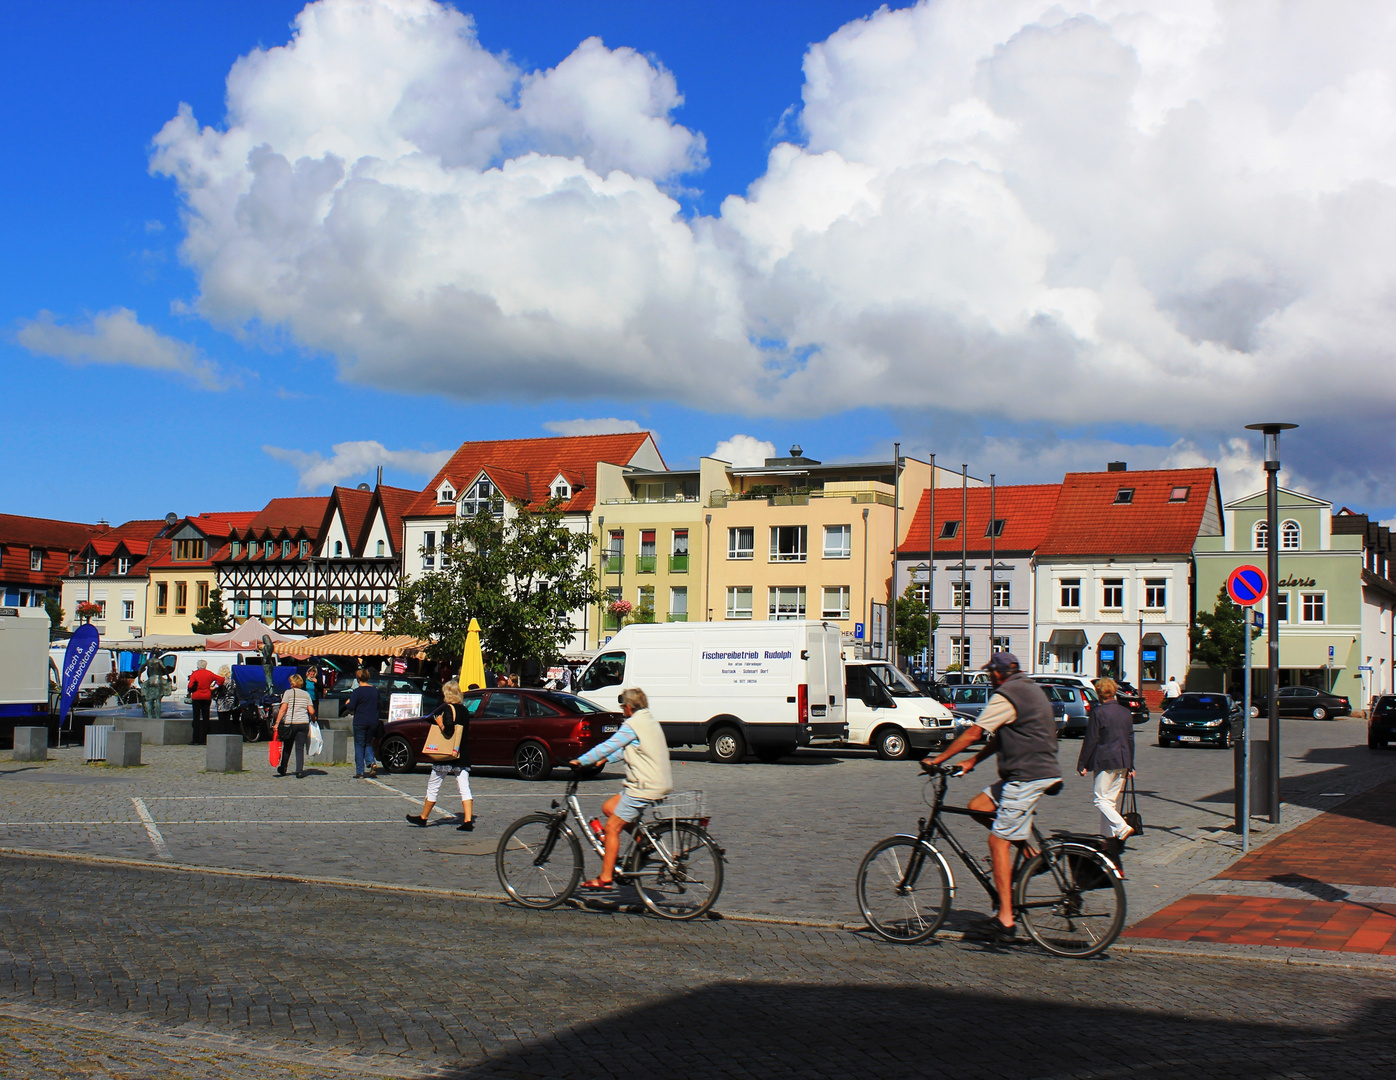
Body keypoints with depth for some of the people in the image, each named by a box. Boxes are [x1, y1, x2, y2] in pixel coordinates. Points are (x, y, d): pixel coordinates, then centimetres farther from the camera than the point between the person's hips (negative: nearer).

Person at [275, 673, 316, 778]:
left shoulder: (288, 693, 0)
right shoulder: (306, 694, 8)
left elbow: (283, 709, -11)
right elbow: (311, 711, 1)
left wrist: (277, 722, -12)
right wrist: (313, 718, 22)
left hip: (290, 723, -2)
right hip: (303, 723, 2)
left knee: (287, 747, 13)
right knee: (300, 748, 2)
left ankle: (283, 769, 26)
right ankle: (299, 771, -7)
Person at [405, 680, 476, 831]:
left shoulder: (447, 708, -12)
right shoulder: (464, 710, 10)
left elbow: (448, 731, -25)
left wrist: (440, 724, -8)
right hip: (463, 756, 6)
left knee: (433, 787, 9)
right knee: (464, 789, 2)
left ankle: (423, 818, 21)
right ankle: (468, 821, -8)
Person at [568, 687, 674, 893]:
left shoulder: (633, 724, -13)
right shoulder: (649, 721, 15)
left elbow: (608, 746, -14)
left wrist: (581, 761, -6)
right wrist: (606, 759, 24)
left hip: (644, 788, -9)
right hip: (659, 783, 9)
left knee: (612, 828, -3)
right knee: (609, 808, 19)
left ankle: (606, 879, -2)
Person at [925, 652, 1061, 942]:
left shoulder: (1006, 696, -12)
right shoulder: (1032, 689, 19)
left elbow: (973, 733, -13)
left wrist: (938, 759, -5)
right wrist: (973, 761, 17)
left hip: (1027, 777, -10)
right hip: (1042, 770, 10)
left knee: (998, 841, -8)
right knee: (977, 806, 12)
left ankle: (1005, 919, -9)